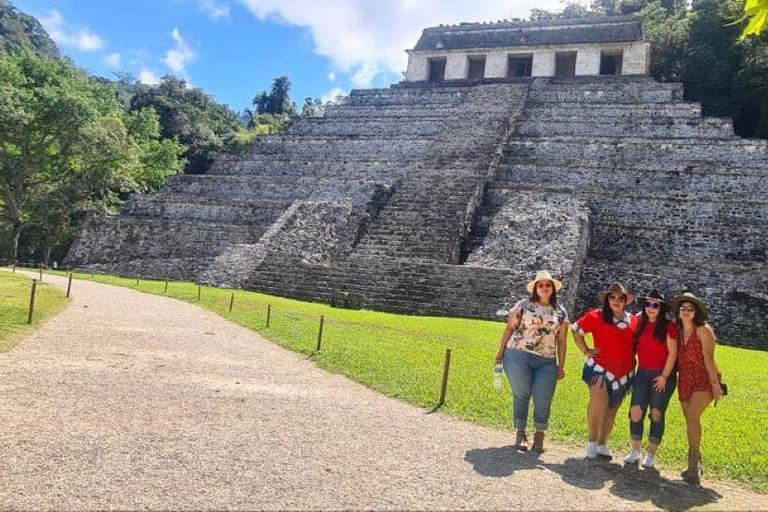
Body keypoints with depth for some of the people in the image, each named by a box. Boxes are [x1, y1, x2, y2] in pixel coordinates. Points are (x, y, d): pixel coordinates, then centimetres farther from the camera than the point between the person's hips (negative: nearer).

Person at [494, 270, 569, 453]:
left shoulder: (561, 312, 11)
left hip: (547, 362, 2)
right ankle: (520, 433, 14)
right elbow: (509, 328, 5)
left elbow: (561, 341, 12)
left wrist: (561, 366, 8)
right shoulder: (523, 305, 4)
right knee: (521, 395, -1)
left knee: (543, 400, -3)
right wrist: (500, 352, 1)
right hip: (518, 357, -2)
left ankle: (539, 435, 18)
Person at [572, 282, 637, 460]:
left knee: (612, 408, 10)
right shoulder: (597, 316, -3)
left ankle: (602, 444, 25)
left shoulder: (633, 320, 9)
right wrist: (585, 351, 2)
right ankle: (591, 441, -7)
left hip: (624, 372, 4)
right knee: (600, 400, -24)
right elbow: (576, 329, 6)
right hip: (600, 368, -4)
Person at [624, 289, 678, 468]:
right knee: (636, 411, -6)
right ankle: (636, 451, 9)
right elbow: (635, 349, 19)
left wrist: (664, 376, -10)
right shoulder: (640, 325, 10)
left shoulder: (668, 327, -5)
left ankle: (651, 455, 12)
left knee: (656, 413, 1)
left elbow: (672, 353, -8)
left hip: (663, 374, -3)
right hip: (643, 373, 4)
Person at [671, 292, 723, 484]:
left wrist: (714, 383, -16)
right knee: (690, 421, 7)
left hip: (704, 380, -6)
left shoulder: (703, 330, -8)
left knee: (692, 416, -21)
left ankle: (693, 464, -13)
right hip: (685, 381, 6)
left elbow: (708, 358, -12)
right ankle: (696, 464, 19)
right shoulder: (678, 332, 8)